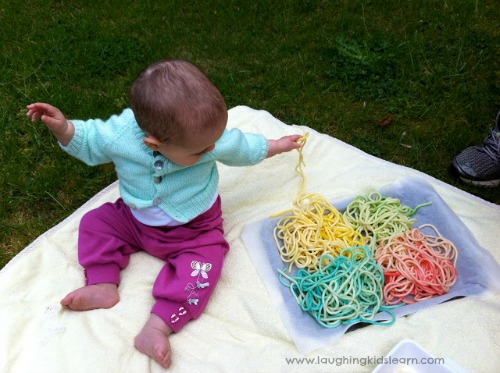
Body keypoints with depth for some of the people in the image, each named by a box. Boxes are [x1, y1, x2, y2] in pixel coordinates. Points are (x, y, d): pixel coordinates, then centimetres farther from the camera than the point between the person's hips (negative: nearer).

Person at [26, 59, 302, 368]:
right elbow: (87, 141, -5)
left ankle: (158, 326, -23)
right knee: (96, 222, -2)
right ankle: (104, 285, -5)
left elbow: (245, 148, -3)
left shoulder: (215, 139, -27)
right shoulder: (118, 134, -28)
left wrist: (277, 145, 10)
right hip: (134, 220, 3)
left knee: (203, 264, -25)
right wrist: (63, 128, -23)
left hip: (194, 230, -2)